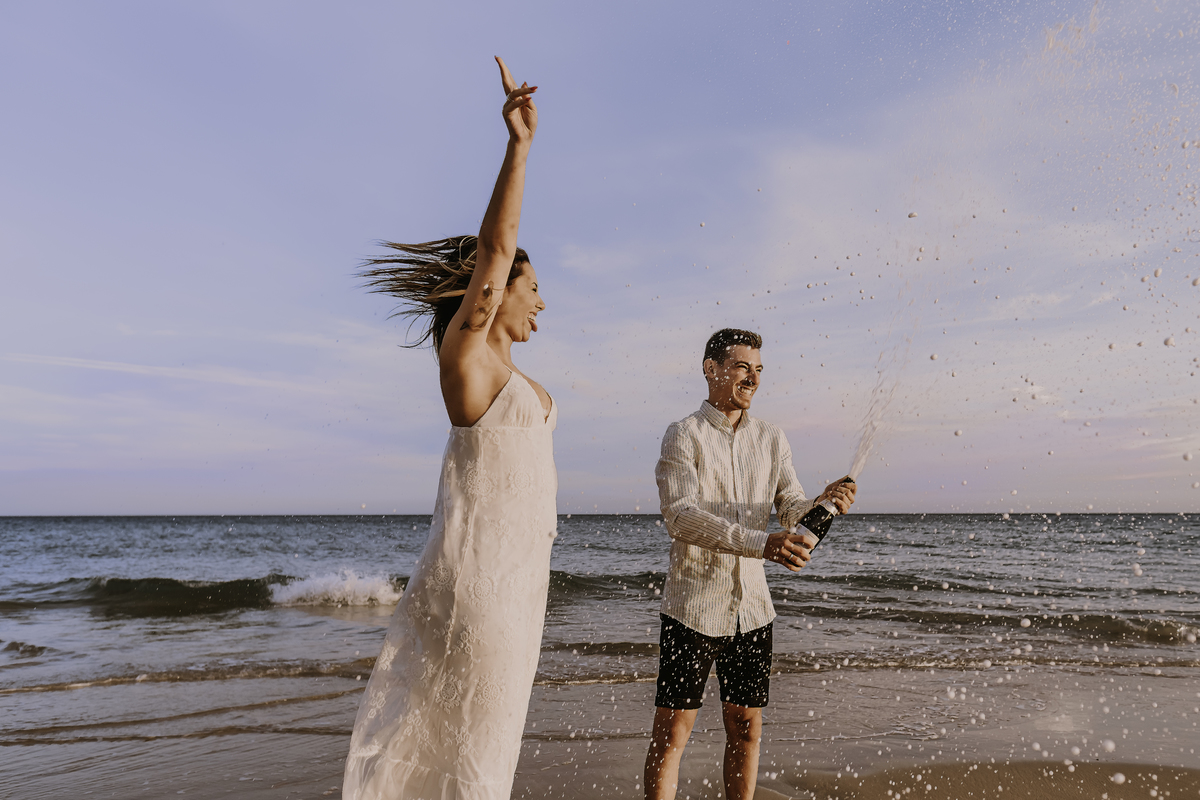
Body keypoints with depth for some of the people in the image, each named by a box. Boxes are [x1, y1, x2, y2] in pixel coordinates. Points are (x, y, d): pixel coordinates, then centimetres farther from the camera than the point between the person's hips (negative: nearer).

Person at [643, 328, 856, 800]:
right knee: (671, 732, 1)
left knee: (747, 730, 14)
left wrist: (823, 504, -20)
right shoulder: (683, 436, -7)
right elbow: (680, 517, -20)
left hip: (752, 607, 5)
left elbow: (792, 512, 4)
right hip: (693, 606, -4)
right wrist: (761, 544, -30)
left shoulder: (772, 440, 9)